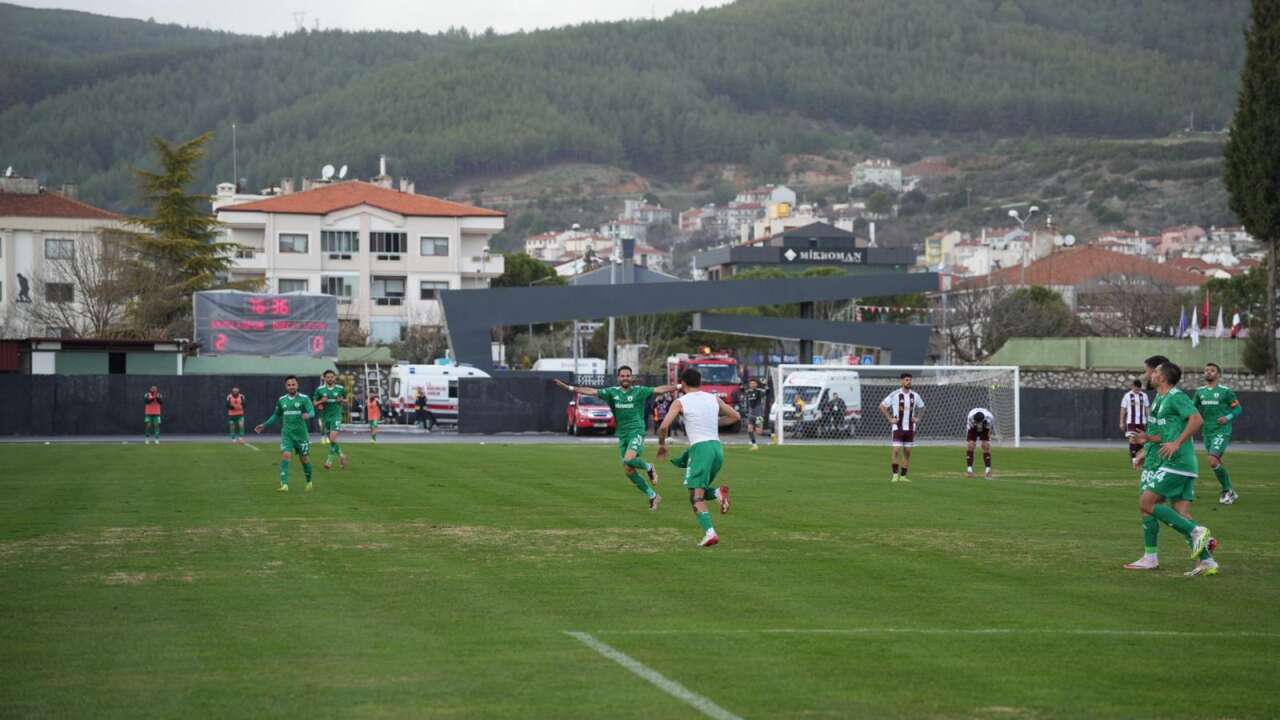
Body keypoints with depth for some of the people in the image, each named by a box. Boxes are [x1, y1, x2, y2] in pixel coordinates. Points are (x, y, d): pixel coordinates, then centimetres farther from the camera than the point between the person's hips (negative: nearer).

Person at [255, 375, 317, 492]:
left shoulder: (304, 399, -4)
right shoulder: (281, 400, 7)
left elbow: (312, 412, -16)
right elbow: (276, 416, 22)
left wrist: (308, 415, -39)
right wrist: (264, 425, 20)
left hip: (301, 434, -2)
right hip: (287, 434, 2)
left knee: (305, 459, 7)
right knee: (286, 456, -17)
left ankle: (309, 482, 31)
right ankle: (284, 485, -22)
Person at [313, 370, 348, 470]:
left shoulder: (340, 389, -1)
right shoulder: (320, 390, 0)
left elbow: (346, 401, 13)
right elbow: (315, 404, 6)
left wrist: (342, 400, -10)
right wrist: (321, 402, -15)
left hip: (336, 416, -3)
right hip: (325, 416, 3)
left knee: (333, 438, -18)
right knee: (332, 440, 10)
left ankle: (330, 460, -8)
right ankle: (341, 455, 32)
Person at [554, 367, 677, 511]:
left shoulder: (639, 391, -1)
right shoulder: (612, 392, 6)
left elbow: (659, 389, -2)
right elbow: (591, 391, 3)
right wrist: (570, 388, -3)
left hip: (637, 432, -5)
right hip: (622, 435, 5)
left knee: (628, 460, -29)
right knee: (629, 471, 3)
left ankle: (648, 467, 3)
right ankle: (653, 496, 16)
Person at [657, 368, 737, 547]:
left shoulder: (680, 402, 2)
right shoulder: (714, 399, 15)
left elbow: (664, 426, -7)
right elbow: (736, 416, 22)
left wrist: (662, 444, 11)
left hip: (700, 447, -5)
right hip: (717, 447, 5)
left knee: (696, 496, -6)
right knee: (700, 489, 22)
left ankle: (710, 533, -23)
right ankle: (718, 492, -11)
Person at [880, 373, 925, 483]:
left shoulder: (915, 395, 6)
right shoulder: (895, 395, -6)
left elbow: (921, 407, 23)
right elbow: (882, 406, -1)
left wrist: (918, 418, 9)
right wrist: (890, 419, -6)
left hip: (910, 428, 4)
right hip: (898, 427, -4)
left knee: (907, 452, 4)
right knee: (896, 450, -11)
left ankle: (903, 476, 10)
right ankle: (895, 475, -5)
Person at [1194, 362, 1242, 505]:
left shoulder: (1226, 391, -5)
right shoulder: (1200, 392, 10)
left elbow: (1238, 409, -1)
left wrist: (1228, 418, -18)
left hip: (1221, 431, -6)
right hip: (1207, 432, 6)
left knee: (1213, 461, -21)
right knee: (1217, 464, 10)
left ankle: (1228, 491, -6)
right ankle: (1230, 493, 25)